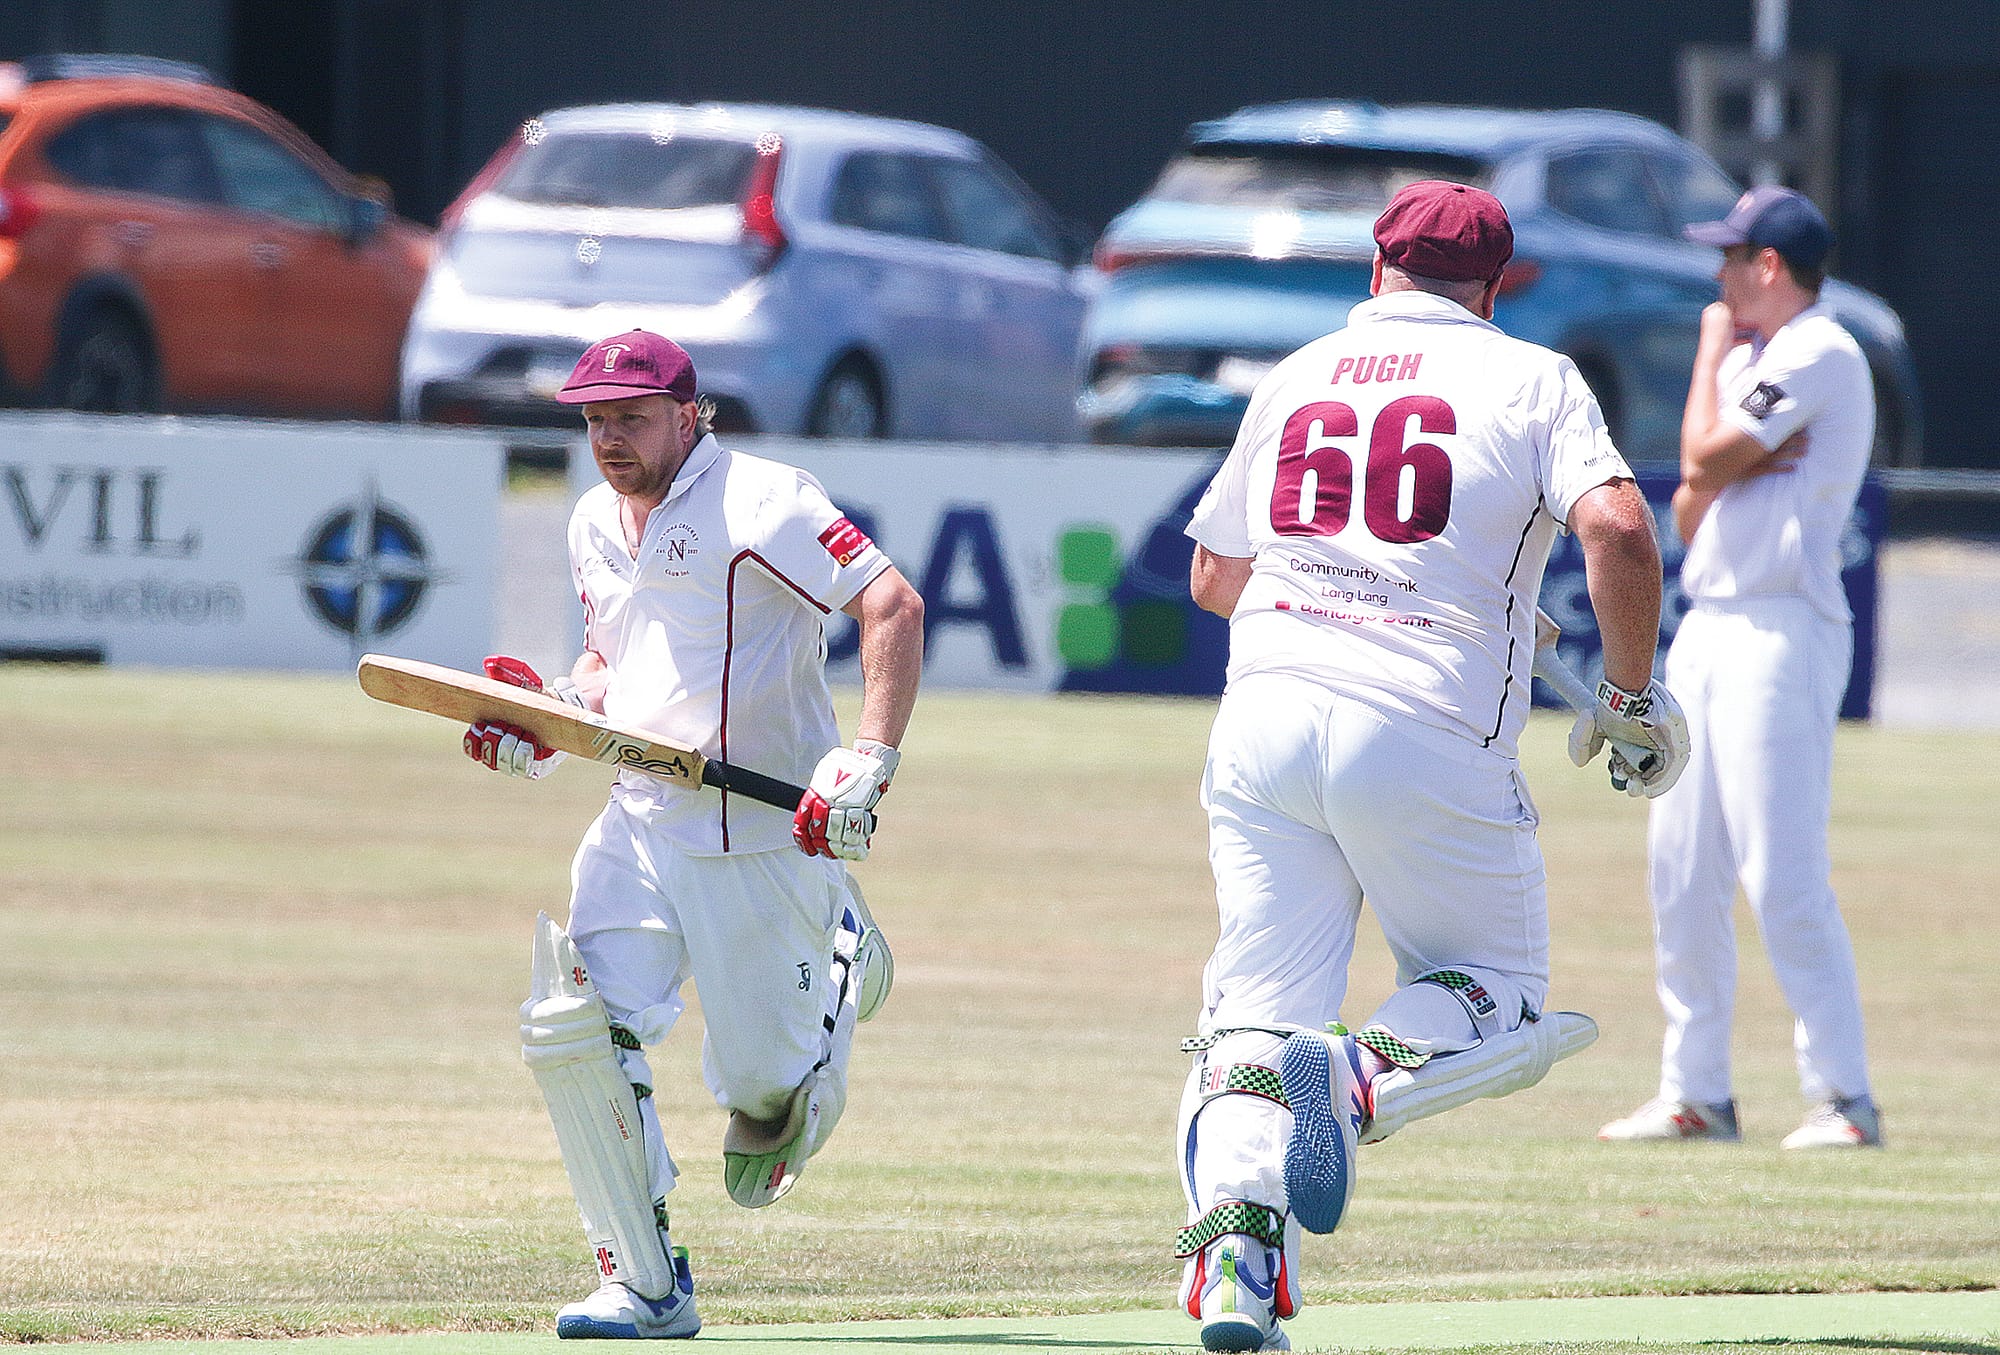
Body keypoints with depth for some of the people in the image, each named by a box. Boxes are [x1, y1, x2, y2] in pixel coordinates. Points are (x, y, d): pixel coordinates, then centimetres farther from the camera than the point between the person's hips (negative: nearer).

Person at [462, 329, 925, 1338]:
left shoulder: (759, 502, -12)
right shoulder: (595, 525, 12)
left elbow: (892, 607, -17)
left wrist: (870, 760, -27)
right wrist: (557, 715, 6)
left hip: (768, 835, -6)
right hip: (642, 828, 6)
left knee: (765, 1089, 1)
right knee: (569, 1028, -16)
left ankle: (843, 969, 38)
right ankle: (647, 1286, -6)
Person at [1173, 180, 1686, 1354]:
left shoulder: (1295, 378, 18)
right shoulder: (1531, 379, 6)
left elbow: (1213, 579, 26)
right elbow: (1617, 527, -11)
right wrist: (1633, 695, 1)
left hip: (1267, 717, 3)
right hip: (1429, 736, -3)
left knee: (1257, 1011, 5)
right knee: (1502, 1002, 11)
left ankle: (1235, 1224, -22)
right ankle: (1362, 1076, -22)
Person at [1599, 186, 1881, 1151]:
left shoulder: (1818, 355, -8)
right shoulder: (1755, 360, 21)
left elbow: (1704, 459, -12)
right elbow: (1689, 509, 16)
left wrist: (1711, 354, 3)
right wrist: (1735, 468, -6)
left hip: (1782, 629, -10)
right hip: (1709, 627, 10)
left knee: (1782, 872, -14)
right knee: (1681, 869, 8)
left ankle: (1844, 1096, -12)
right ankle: (1696, 1094, 13)